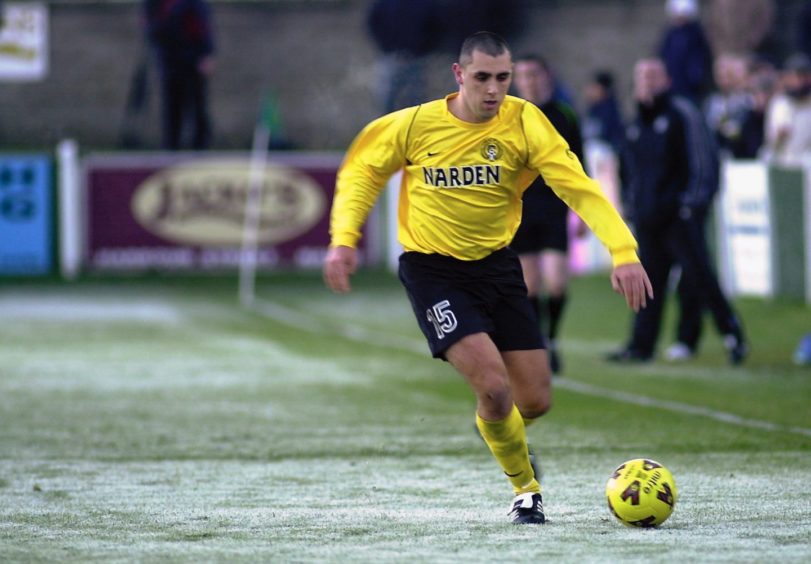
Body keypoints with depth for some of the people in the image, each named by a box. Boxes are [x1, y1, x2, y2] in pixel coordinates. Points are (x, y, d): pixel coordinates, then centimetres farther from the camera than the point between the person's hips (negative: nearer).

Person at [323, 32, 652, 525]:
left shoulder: (523, 122, -12)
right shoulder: (416, 124, -12)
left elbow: (577, 187, -19)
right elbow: (362, 171, 4)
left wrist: (623, 251, -30)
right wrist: (344, 239, -8)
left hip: (496, 264, 3)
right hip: (432, 269, -3)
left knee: (535, 401, 3)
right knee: (494, 385, -20)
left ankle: (509, 440, 43)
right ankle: (526, 487, 8)